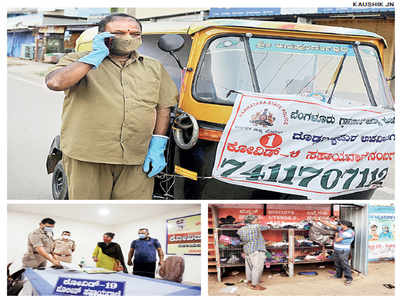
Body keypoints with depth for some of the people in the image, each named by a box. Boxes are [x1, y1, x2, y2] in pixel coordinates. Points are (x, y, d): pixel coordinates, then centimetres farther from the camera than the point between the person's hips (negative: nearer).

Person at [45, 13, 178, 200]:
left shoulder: (153, 67, 16)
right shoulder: (78, 61, 5)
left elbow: (164, 107, 15)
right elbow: (55, 83, -15)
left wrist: (157, 148, 4)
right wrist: (97, 55, -9)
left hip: (138, 162, 3)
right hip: (86, 159, -2)